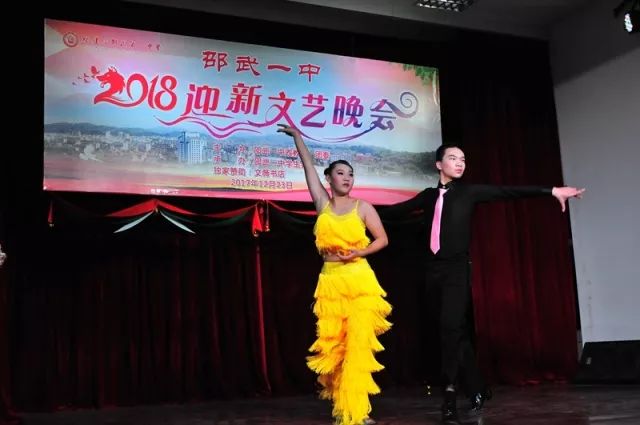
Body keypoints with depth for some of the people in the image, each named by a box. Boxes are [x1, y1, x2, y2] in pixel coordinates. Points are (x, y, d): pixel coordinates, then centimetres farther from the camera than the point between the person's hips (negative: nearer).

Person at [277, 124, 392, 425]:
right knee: (334, 345, 2)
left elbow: (382, 239, 7)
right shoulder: (322, 203, 10)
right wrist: (297, 136, 15)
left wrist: (360, 252, -9)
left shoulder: (362, 207, 5)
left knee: (359, 341, -8)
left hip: (360, 281, -2)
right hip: (330, 282, 2)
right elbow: (308, 166, 12)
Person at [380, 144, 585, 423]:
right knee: (456, 331, 9)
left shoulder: (469, 192, 4)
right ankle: (477, 390, 21)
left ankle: (450, 394, -14)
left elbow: (507, 191, -4)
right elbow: (397, 210, 20)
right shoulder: (429, 196, 14)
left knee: (451, 327, -17)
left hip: (457, 269, -4)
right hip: (434, 270, 4)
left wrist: (552, 190, -11)